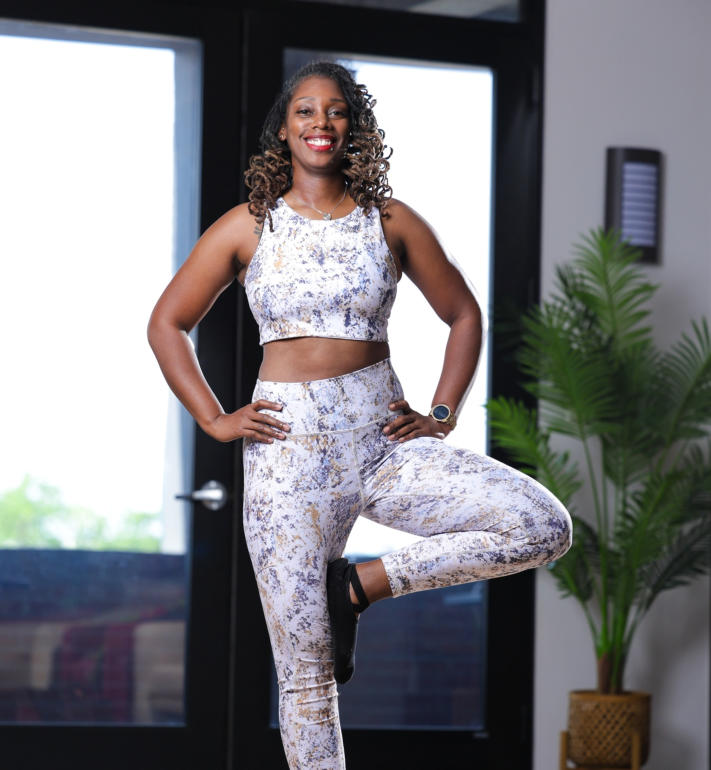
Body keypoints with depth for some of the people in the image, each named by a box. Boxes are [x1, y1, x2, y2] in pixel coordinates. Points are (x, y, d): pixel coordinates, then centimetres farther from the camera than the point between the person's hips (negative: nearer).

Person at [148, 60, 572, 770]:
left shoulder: (390, 222, 6)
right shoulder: (248, 227, 3)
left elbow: (464, 315, 16)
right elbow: (167, 323, 9)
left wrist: (443, 414, 5)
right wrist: (214, 420, -1)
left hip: (383, 442, 2)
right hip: (289, 446, -2)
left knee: (543, 528, -19)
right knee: (304, 668, -2)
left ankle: (359, 585, -5)